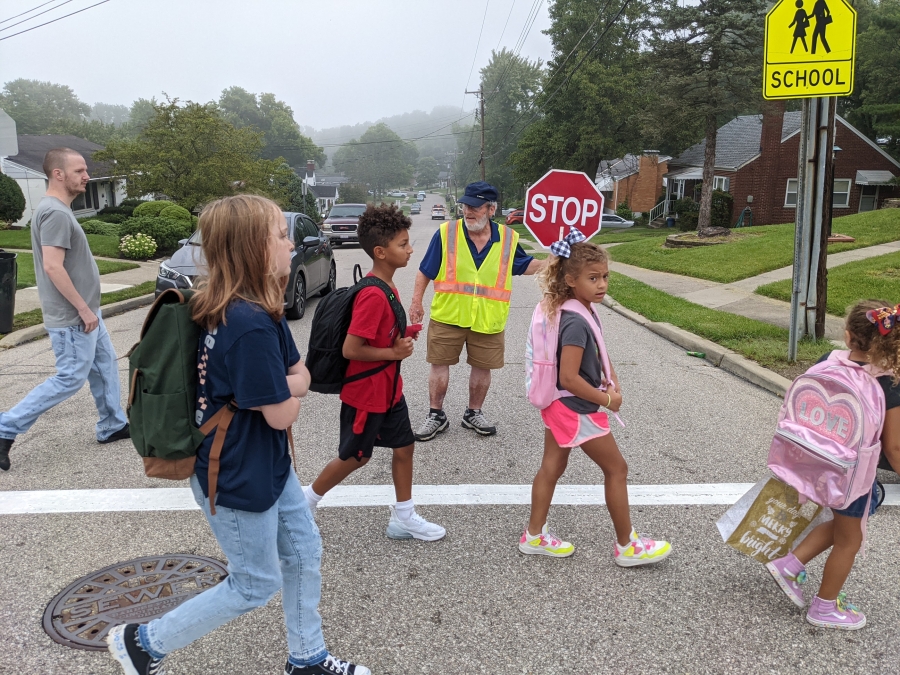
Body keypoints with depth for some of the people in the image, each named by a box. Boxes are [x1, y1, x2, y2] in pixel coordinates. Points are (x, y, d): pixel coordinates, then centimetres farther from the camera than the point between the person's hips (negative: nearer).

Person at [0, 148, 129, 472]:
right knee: (70, 379, -2)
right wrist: (84, 309, -22)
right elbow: (53, 267, -27)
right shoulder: (55, 213, -21)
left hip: (83, 312, 10)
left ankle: (112, 426, 28)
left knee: (105, 367, 16)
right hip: (72, 318, -10)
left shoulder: (58, 210, 11)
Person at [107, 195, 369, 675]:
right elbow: (283, 413, -25)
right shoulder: (252, 326, -31)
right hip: (236, 481, -9)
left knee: (304, 553, 19)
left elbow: (302, 378, 2)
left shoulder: (260, 311, 0)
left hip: (268, 467, 9)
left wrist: (281, 384, -18)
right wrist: (288, 389, -5)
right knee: (256, 585, 11)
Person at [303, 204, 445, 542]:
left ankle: (403, 518, 29)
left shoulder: (386, 287, 3)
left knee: (404, 446, 15)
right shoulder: (373, 296, -28)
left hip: (388, 389, 9)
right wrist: (394, 353, -19)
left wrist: (401, 339, -1)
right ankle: (303, 503, 32)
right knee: (355, 456, 10)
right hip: (365, 394, -9)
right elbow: (350, 349, -28)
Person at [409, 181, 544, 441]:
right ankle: (436, 415, 22)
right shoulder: (446, 233, -7)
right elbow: (425, 272, 0)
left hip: (488, 320, 2)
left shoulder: (508, 238, -1)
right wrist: (416, 302, -3)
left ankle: (474, 414, 32)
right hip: (447, 316, -1)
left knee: (482, 367, 12)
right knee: (439, 364, 6)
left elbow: (525, 265, 12)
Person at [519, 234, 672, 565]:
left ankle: (534, 535, 28)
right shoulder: (576, 323, -27)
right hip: (578, 410, -9)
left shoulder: (584, 311, 2)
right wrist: (607, 400, -18)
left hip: (558, 405, 9)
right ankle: (627, 546, 21)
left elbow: (595, 353, 16)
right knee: (616, 469, 6)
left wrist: (611, 380, 1)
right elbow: (568, 378, -29)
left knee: (552, 467, 16)